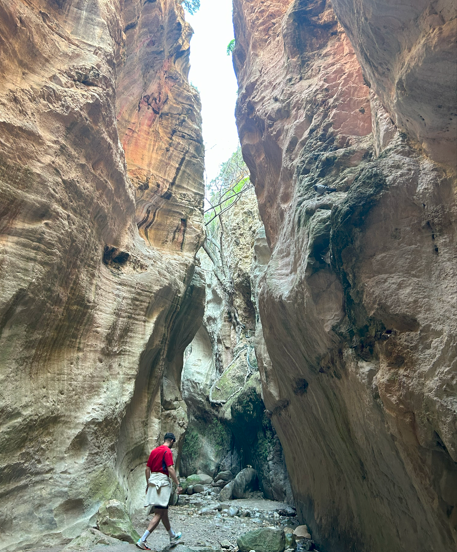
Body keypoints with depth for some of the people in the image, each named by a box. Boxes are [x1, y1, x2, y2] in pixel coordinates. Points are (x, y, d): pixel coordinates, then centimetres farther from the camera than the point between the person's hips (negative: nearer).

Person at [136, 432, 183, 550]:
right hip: (162, 482, -9)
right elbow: (170, 469, -18)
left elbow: (147, 469, 14)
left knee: (164, 511, 19)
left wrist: (148, 484, 22)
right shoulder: (167, 451, -11)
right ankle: (142, 540, -6)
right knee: (159, 514, -2)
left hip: (153, 481, 9)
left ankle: (173, 537, 34)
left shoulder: (154, 451, 12)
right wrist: (178, 485, -15)